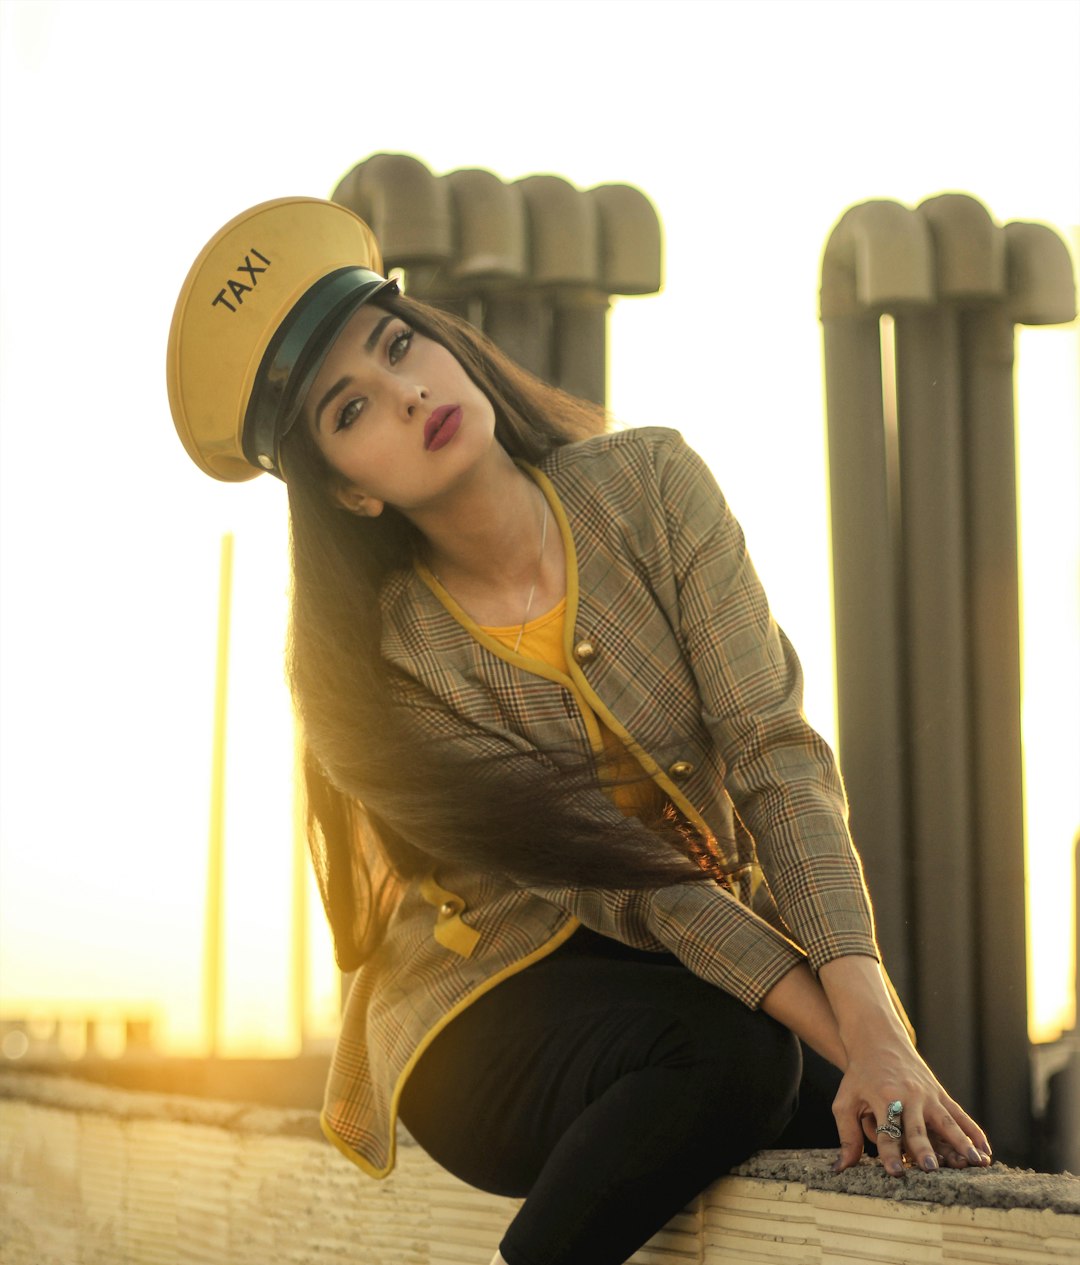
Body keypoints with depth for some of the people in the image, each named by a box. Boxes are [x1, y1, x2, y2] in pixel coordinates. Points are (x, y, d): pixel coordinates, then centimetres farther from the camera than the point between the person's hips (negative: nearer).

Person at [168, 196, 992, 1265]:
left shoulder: (646, 487, -9)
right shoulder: (375, 668, -17)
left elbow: (775, 755, -17)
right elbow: (629, 886, -20)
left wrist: (873, 1029, -30)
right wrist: (838, 1040, -30)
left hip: (719, 969, 3)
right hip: (499, 1011, -3)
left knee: (908, 1148, -23)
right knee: (731, 1055, -34)